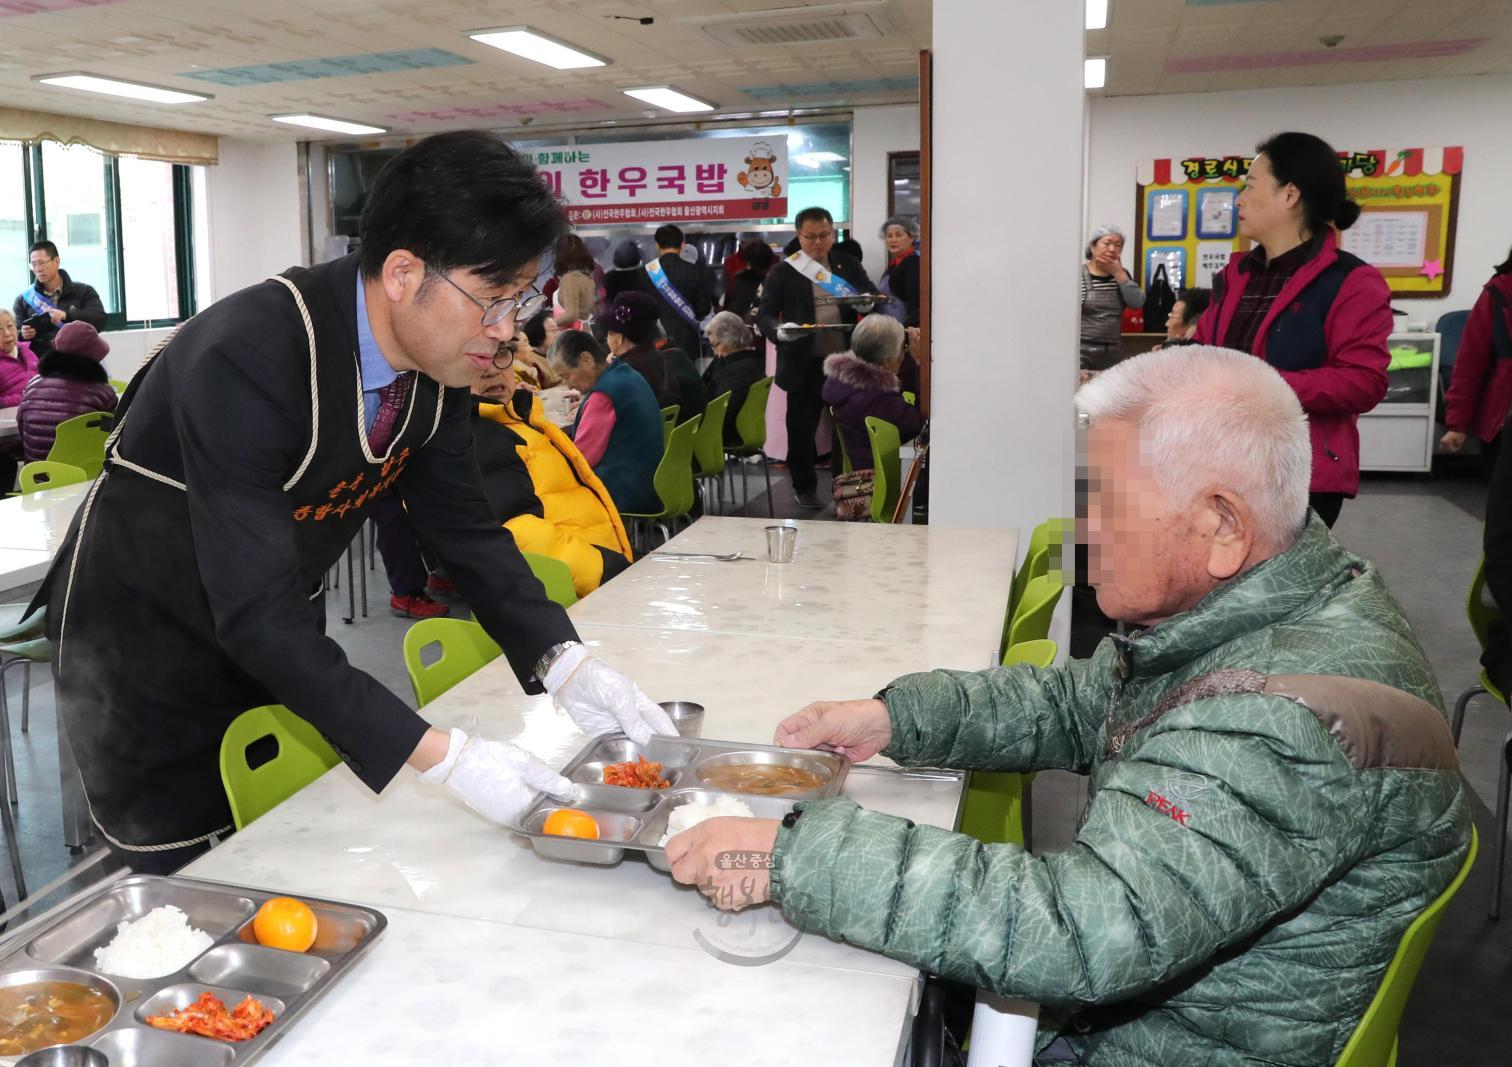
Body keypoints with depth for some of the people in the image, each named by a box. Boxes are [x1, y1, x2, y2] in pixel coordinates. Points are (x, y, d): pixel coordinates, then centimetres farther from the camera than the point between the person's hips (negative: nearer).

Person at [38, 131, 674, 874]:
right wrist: (438, 756, -41)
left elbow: (464, 528, -5)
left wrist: (565, 663, -18)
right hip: (146, 652, -6)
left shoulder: (437, 358, -12)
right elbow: (256, 615, -36)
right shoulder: (246, 360, -34)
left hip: (281, 642, 6)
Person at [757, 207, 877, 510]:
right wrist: (779, 331, -26)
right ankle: (805, 487, 20)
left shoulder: (848, 265, 10)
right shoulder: (784, 272, 1)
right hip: (804, 364, -2)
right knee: (802, 428, 5)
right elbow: (765, 315, -3)